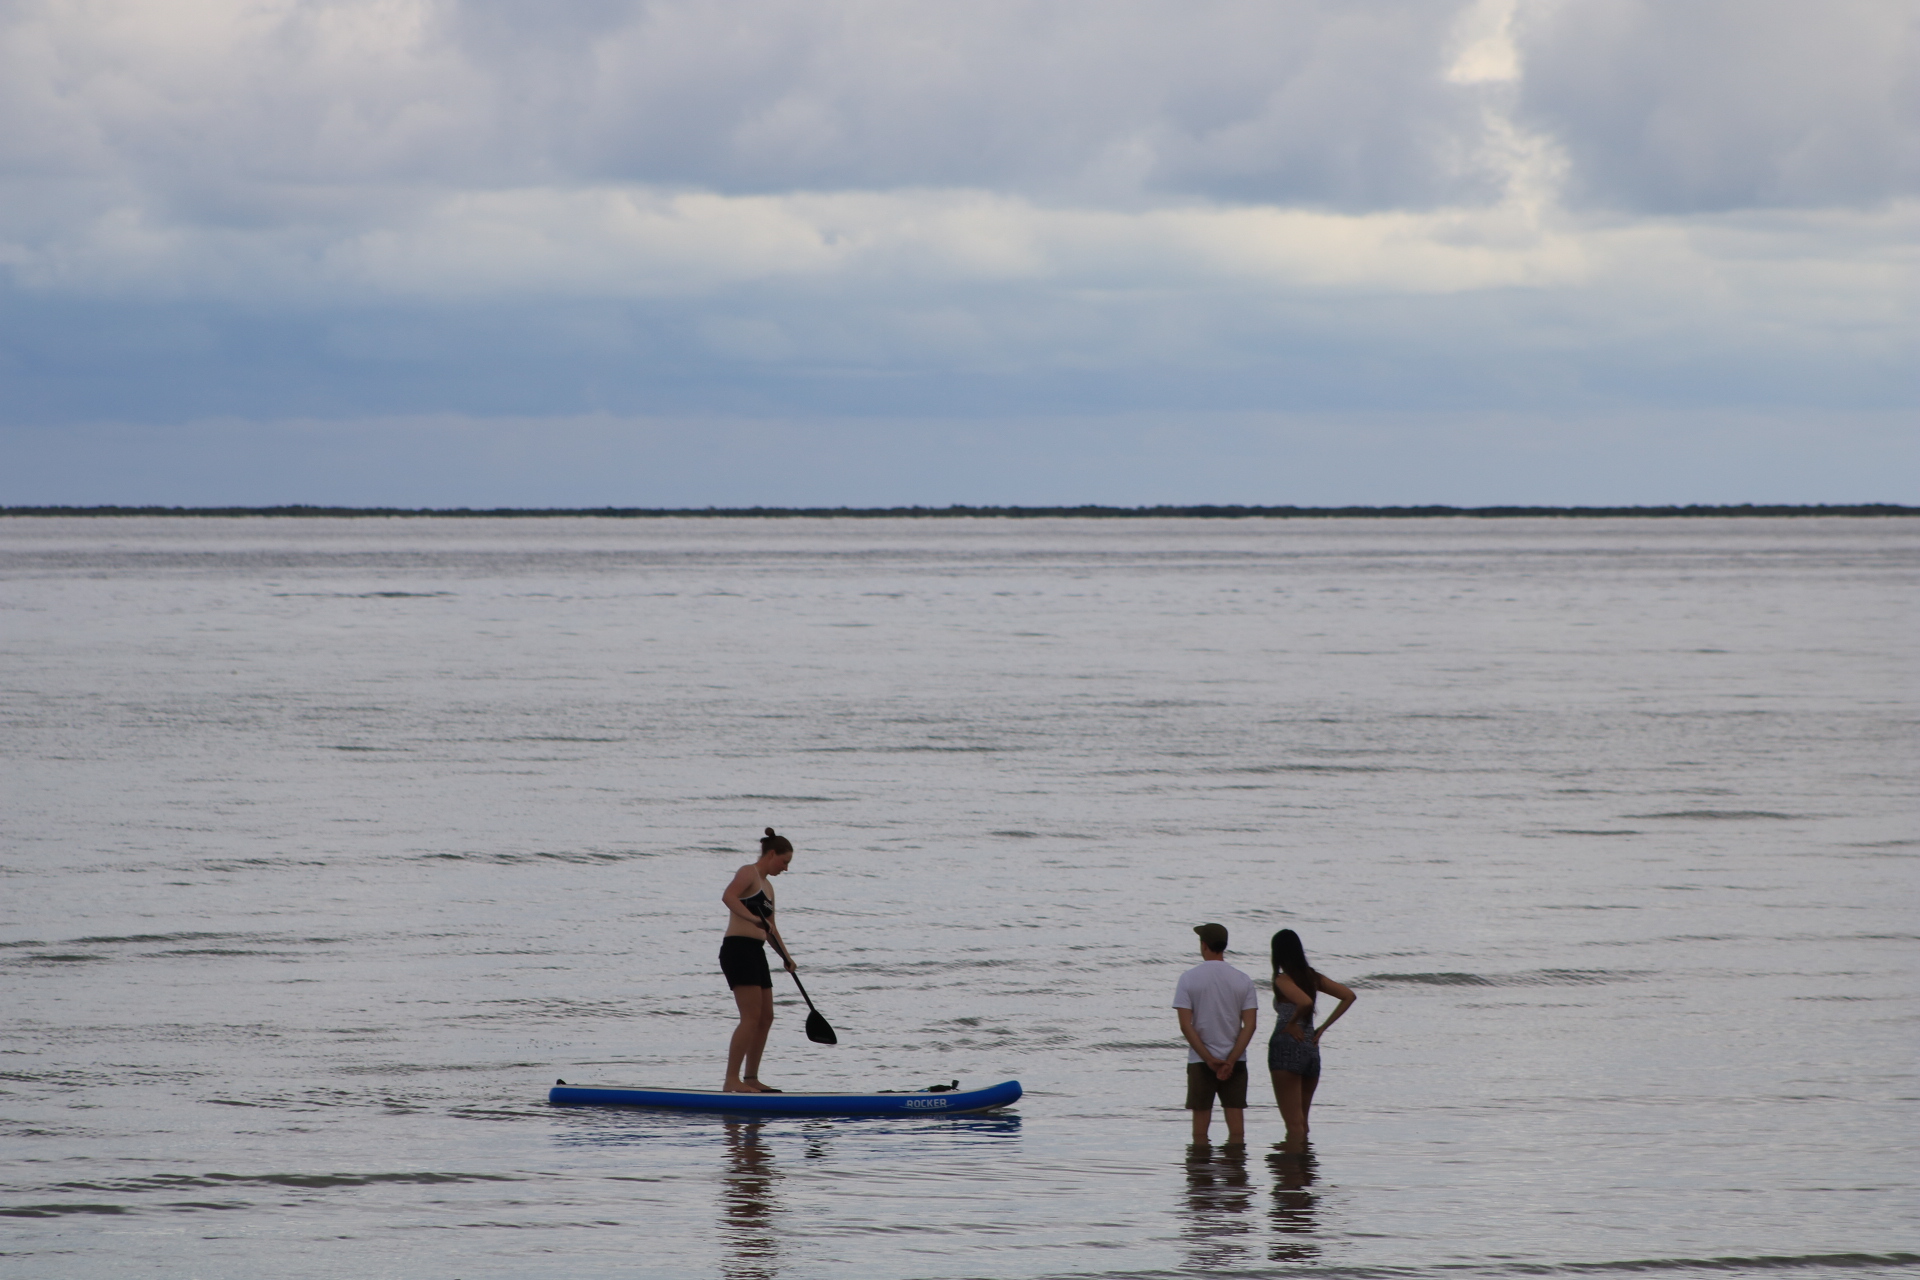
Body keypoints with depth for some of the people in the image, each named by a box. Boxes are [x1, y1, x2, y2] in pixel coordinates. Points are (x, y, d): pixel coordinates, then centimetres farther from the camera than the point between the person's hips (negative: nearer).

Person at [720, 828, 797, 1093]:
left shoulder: (767, 886, 22)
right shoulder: (748, 873, -6)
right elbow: (728, 896, -27)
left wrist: (786, 957, 28)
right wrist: (753, 918, -36)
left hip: (756, 953, 10)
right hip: (738, 949, -10)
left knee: (766, 1018, 10)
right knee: (751, 1018, -15)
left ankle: (751, 1078, 16)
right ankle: (732, 1080, -18)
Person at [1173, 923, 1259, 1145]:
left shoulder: (1189, 978, -4)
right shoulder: (1243, 980, 1)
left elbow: (1186, 1025, -10)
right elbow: (1250, 1025, -5)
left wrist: (1209, 1059, -9)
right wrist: (1231, 1061, -8)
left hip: (1200, 1060, -1)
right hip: (1234, 1060, 1)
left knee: (1200, 1128, 4)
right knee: (1237, 1129, 2)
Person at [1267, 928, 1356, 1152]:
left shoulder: (1283, 980, -10)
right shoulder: (1313, 977, 10)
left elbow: (1305, 1002, -28)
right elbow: (1349, 996, 9)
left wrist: (1292, 1023, -11)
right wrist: (1323, 1028, 7)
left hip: (1286, 1048, -7)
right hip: (1311, 1049, 7)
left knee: (1293, 1124, -6)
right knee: (1302, 1122, 16)